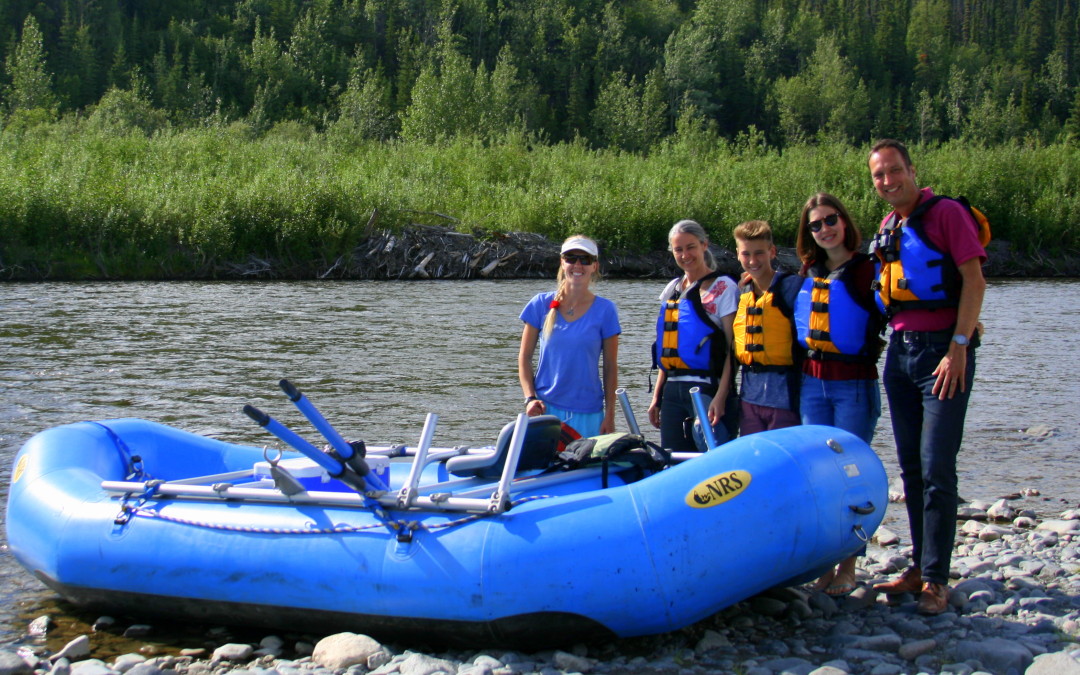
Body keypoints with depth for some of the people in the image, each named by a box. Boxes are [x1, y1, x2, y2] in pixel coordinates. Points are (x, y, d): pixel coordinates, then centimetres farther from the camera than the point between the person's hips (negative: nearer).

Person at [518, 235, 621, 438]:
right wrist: (530, 398, -6)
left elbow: (610, 368, 4)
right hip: (545, 408, 1)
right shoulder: (541, 304, 4)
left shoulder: (605, 310, 2)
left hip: (588, 414, 0)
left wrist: (609, 416, 0)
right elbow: (525, 357, 8)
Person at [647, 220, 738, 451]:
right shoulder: (672, 289, 16)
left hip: (708, 389, -6)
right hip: (673, 392, 6)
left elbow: (732, 347, -9)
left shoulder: (723, 287, -3)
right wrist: (657, 395, 15)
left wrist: (721, 396, -18)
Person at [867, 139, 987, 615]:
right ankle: (920, 567, 18)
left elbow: (974, 281, -12)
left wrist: (958, 346, -18)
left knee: (936, 469, -10)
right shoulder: (888, 228, 16)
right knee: (911, 468, 10)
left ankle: (935, 580, -6)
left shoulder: (946, 213, -6)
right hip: (900, 349, 7)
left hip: (942, 349, -7)